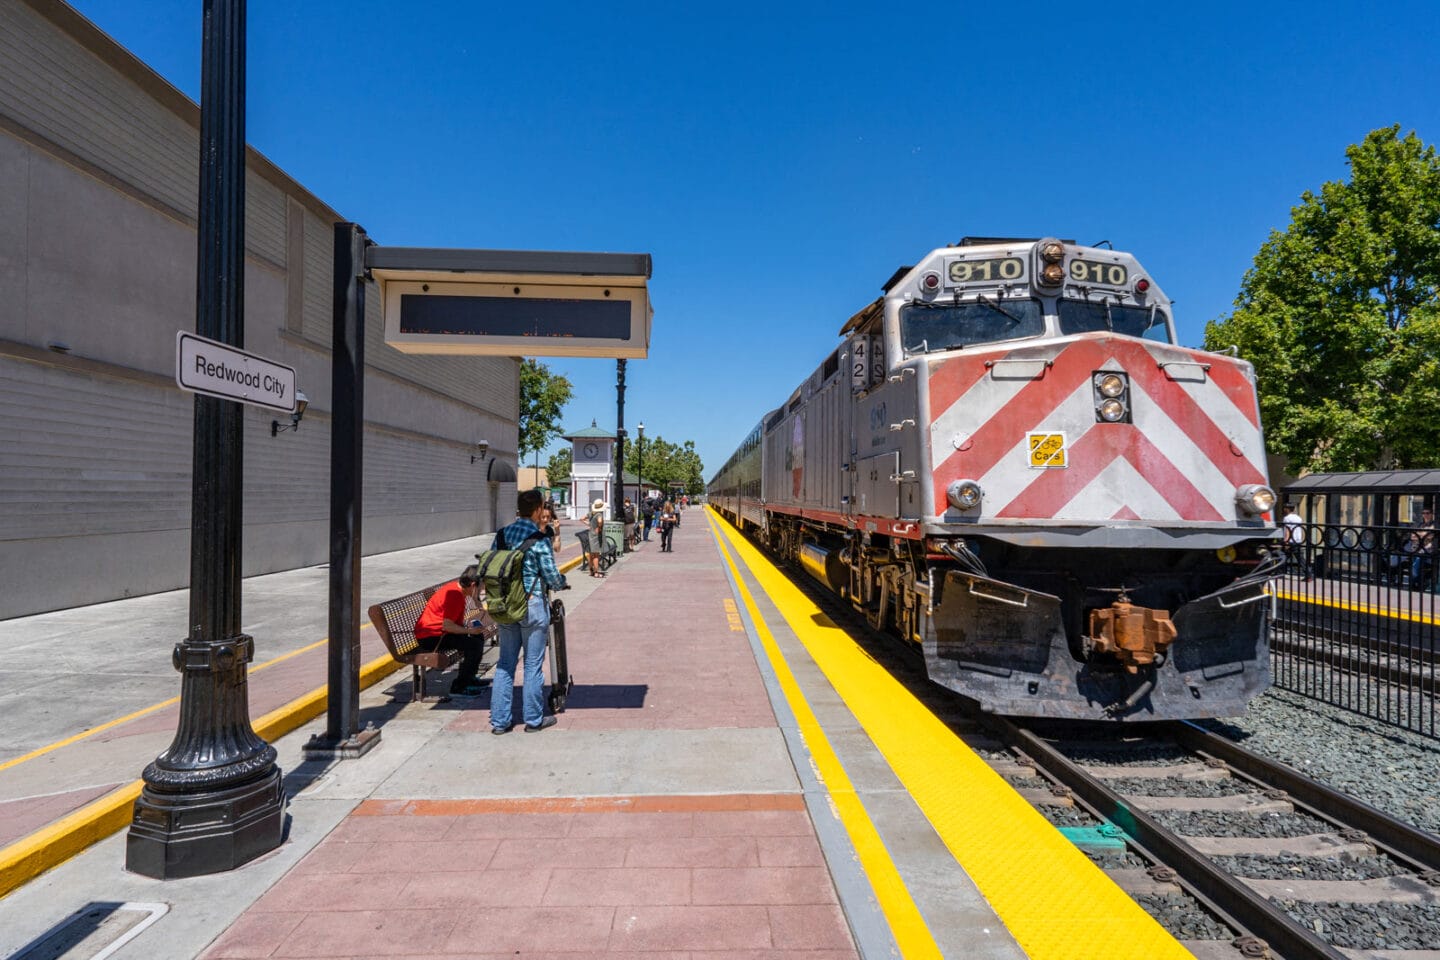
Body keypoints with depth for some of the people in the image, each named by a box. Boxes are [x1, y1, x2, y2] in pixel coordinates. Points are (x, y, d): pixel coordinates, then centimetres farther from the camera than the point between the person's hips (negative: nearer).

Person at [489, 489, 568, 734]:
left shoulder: (501, 535, 4)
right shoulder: (539, 539, -14)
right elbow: (552, 576, -11)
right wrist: (563, 583, 10)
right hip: (533, 604, -5)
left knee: (505, 663, 13)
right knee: (533, 664, 6)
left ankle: (500, 720, 18)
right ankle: (534, 719, 17)